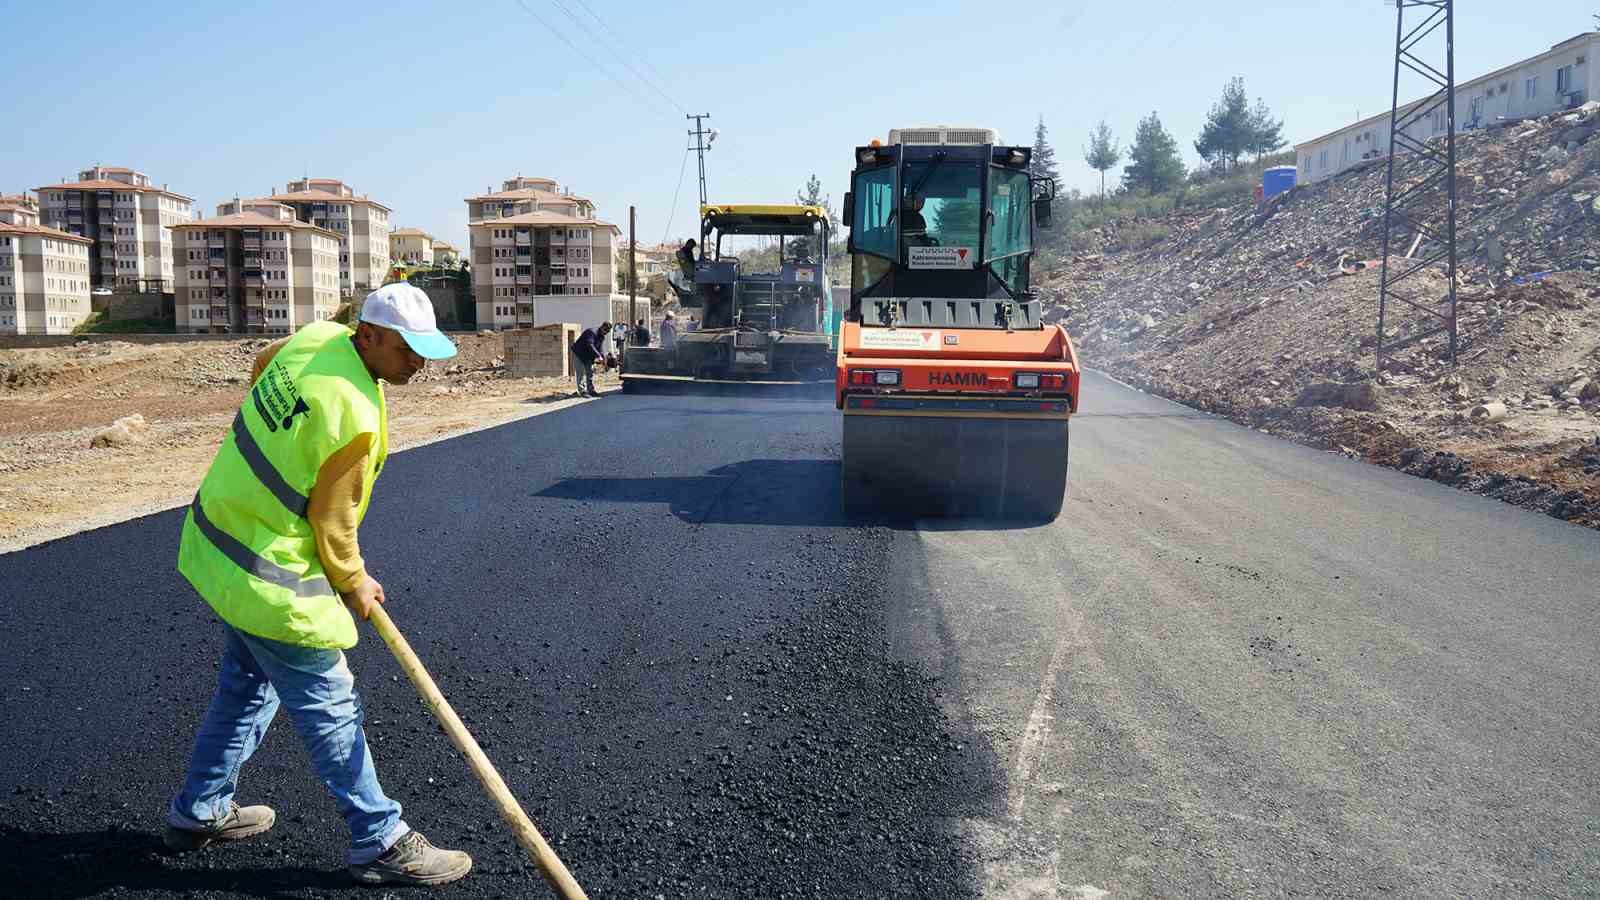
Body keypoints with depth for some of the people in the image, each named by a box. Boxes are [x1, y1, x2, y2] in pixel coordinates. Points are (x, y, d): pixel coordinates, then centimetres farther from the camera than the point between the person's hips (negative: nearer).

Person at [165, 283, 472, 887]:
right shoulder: (355, 418, -30)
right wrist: (353, 583, 0)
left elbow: (263, 362, 20)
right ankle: (381, 843, 14)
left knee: (245, 686, 25)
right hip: (270, 578, -9)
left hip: (219, 538, 10)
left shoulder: (315, 337, -4)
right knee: (330, 710, 1)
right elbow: (333, 519, -18)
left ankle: (197, 813, 41)